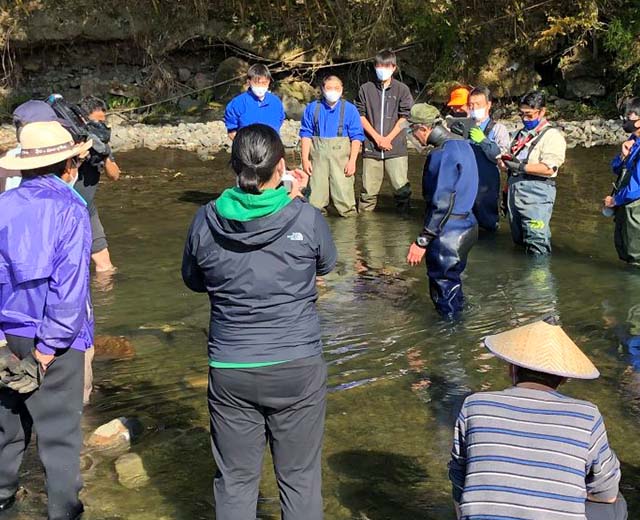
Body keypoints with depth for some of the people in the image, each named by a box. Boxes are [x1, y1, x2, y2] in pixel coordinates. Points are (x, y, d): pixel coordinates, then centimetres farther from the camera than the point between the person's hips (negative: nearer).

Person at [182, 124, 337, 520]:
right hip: (298, 367, -1)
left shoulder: (206, 221, -7)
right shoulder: (307, 218, -13)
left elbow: (193, 281, 9)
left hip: (230, 370, 2)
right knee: (300, 477, 14)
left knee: (235, 480, 15)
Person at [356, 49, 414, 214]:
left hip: (396, 147, -1)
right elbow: (360, 115, 5)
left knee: (402, 188, -7)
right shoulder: (366, 89, 8)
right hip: (371, 147, 1)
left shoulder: (402, 89, 6)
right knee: (369, 189, 3)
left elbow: (404, 117, 3)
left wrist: (388, 138, -7)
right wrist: (377, 137, -5)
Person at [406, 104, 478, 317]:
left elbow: (442, 204, -24)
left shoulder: (443, 154, -21)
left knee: (444, 293, 1)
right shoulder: (461, 143, 9)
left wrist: (422, 241, -20)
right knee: (452, 282, 22)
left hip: (448, 233, -10)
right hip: (466, 225, 10)